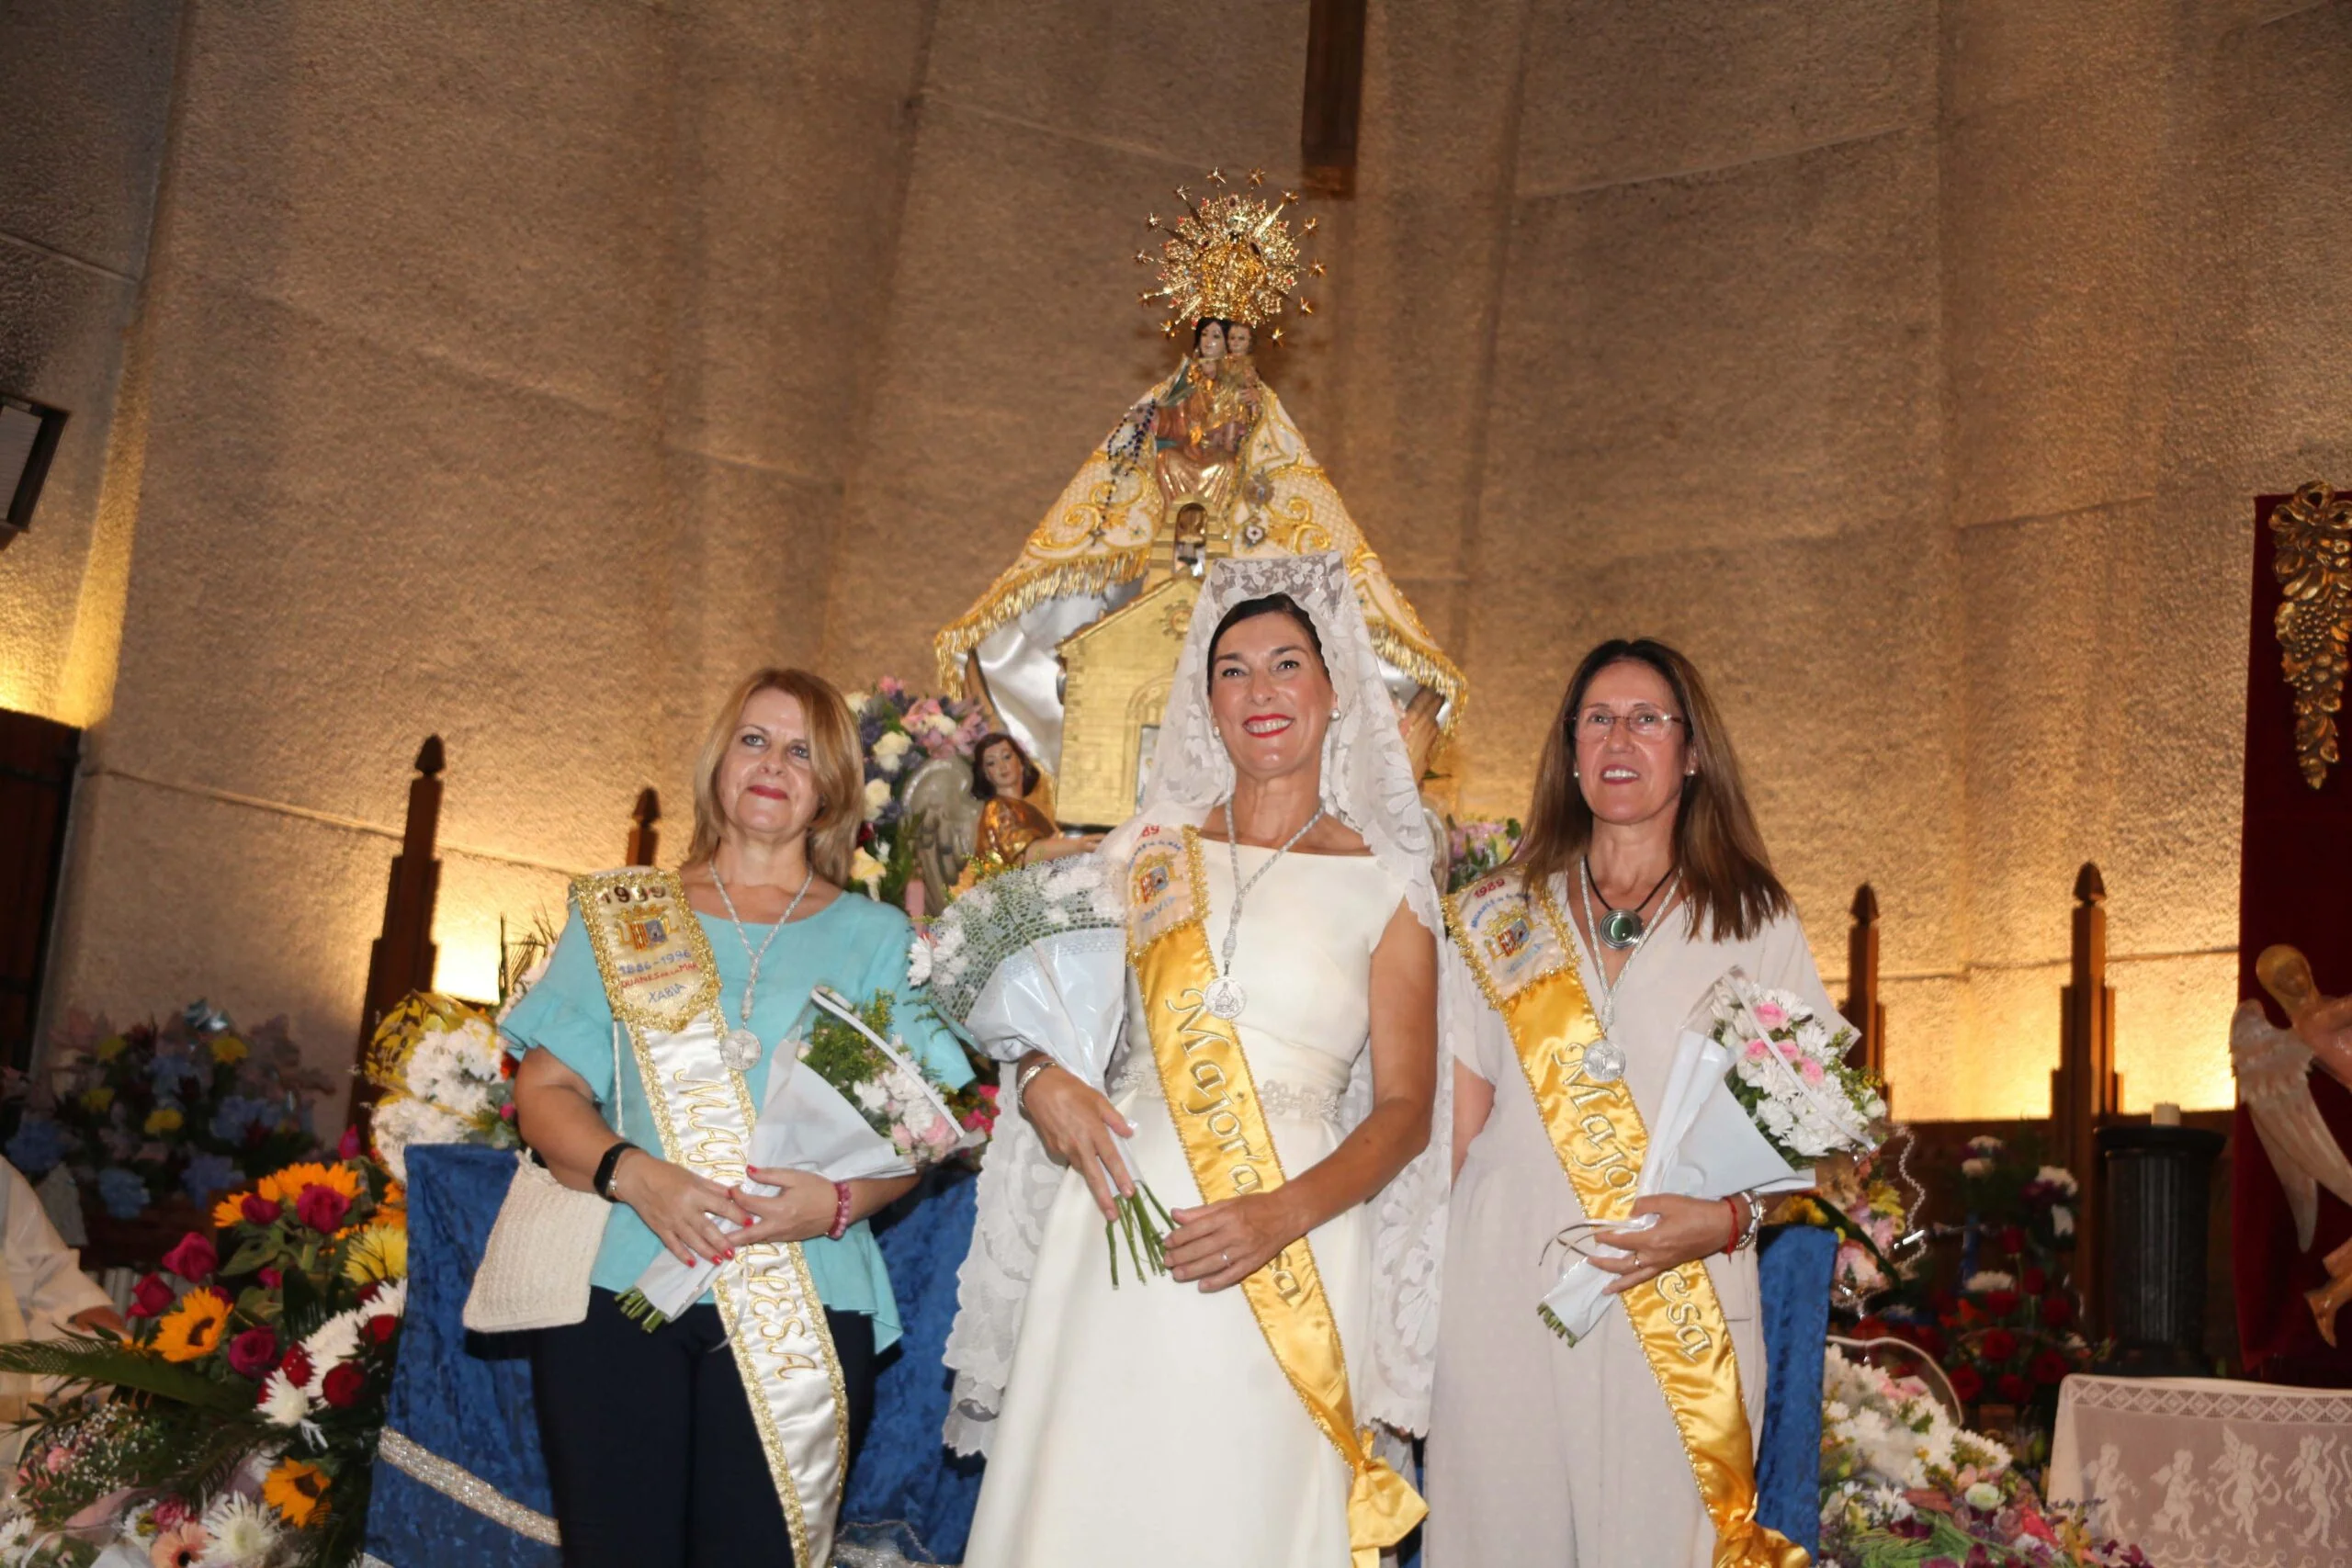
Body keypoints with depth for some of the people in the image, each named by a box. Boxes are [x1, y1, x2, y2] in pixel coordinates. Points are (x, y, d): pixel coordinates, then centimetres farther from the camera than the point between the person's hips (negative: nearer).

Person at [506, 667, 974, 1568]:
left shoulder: (876, 937, 13)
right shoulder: (621, 915, 13)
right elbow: (544, 1092, 7)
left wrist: (840, 1201, -14)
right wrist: (633, 1174, -13)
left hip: (802, 1313, 0)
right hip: (613, 1291, 0)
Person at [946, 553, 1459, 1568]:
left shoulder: (1383, 884, 4)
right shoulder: (1151, 856, 13)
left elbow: (1404, 1111, 1)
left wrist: (1283, 1215, -15)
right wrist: (1041, 1080, -4)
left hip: (1287, 1253, -2)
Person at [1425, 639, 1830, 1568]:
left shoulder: (1755, 924, 8)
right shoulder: (1500, 917, 12)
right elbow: (1458, 1123, 10)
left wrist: (1727, 1218, -14)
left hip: (1679, 1307, -1)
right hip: (1505, 1294, 1)